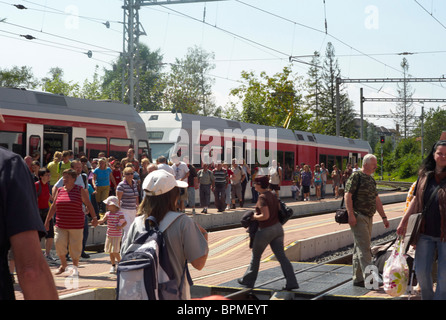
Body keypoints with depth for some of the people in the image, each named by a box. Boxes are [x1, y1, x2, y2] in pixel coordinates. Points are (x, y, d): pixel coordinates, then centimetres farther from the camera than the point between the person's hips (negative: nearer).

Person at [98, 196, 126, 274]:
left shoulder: (119, 214, -10)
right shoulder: (108, 213, 6)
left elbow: (125, 222, -7)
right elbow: (103, 220, -5)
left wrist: (120, 227, -24)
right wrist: (96, 221, -23)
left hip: (117, 236, -6)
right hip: (109, 235, 6)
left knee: (115, 251, -8)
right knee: (110, 251, 10)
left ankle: (119, 262, 14)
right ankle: (113, 266, 21)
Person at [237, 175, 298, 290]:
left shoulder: (262, 197, -18)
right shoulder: (273, 195, 8)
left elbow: (265, 216, -26)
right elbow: (280, 211, 15)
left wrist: (255, 217, -8)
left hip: (265, 231, -7)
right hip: (277, 228, 7)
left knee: (255, 255, 12)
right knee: (281, 256, 3)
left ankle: (248, 280, 26)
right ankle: (292, 282, -6)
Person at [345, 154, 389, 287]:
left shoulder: (371, 180, 18)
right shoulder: (356, 177, -8)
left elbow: (376, 200, 23)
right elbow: (347, 195, -14)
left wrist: (383, 217, 19)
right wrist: (351, 214, -22)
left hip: (368, 218, 8)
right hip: (358, 217, -8)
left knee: (360, 248, 11)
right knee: (363, 247, -13)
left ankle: (357, 279, 16)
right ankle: (369, 277, -18)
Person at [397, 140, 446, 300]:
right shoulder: (424, 175, 6)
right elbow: (415, 199, 13)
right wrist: (404, 221, 12)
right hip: (426, 232, 4)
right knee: (421, 271, 8)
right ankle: (427, 297, 29)